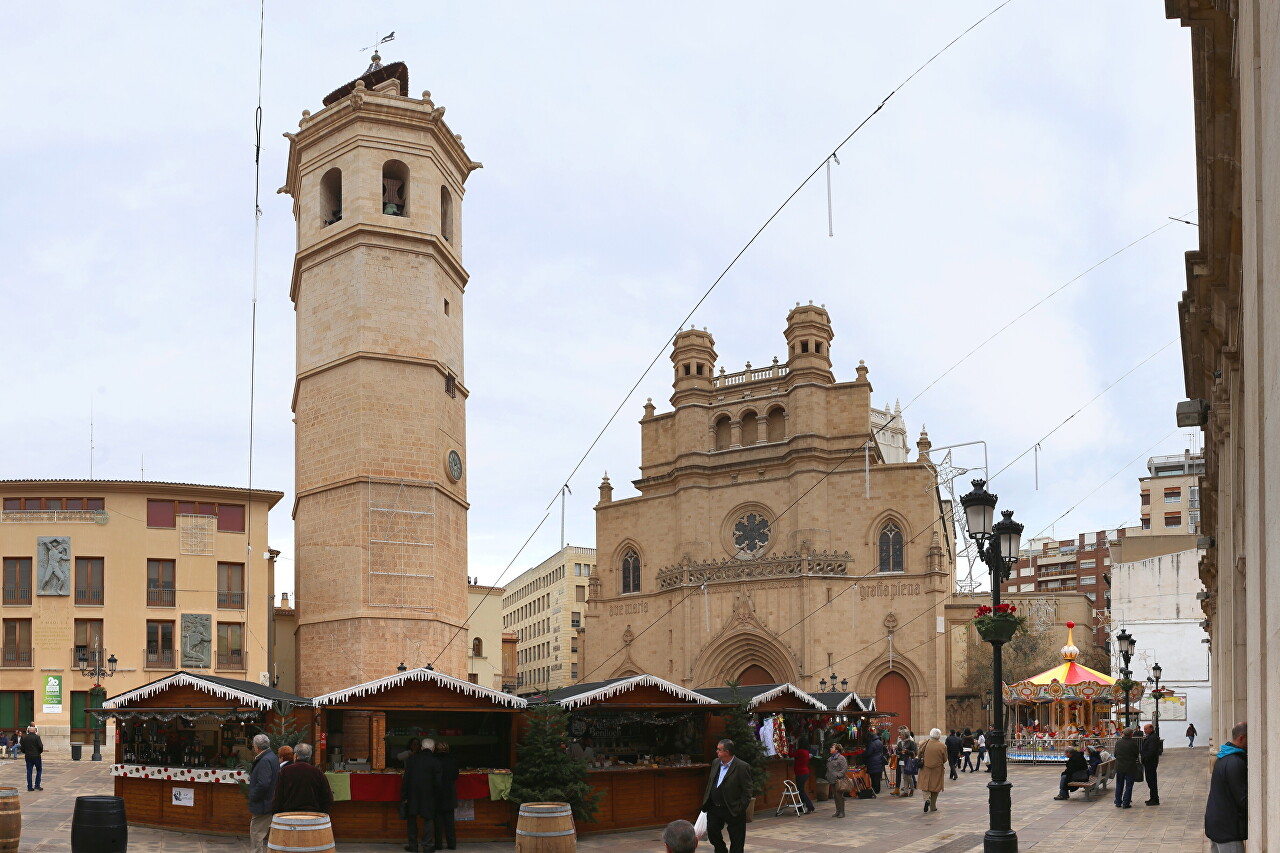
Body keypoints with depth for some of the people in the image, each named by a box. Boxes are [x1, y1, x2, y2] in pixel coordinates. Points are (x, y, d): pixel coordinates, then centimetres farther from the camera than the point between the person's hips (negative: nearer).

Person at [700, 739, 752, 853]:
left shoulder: (742, 767, -14)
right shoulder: (715, 763, 7)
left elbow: (748, 790, -13)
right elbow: (710, 783, 16)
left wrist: (739, 808, -16)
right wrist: (706, 802, 11)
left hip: (733, 810, -6)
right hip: (714, 808, 6)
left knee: (736, 840, 3)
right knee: (712, 832, 10)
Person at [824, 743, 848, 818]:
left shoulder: (841, 758, -9)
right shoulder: (830, 758, 17)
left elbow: (844, 769, -14)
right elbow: (828, 769, 26)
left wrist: (838, 775, -19)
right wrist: (827, 777, 17)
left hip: (838, 780, -8)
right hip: (832, 781, 8)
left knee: (839, 795, -7)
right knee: (835, 796, 11)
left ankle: (842, 812, -1)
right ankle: (837, 811, 18)